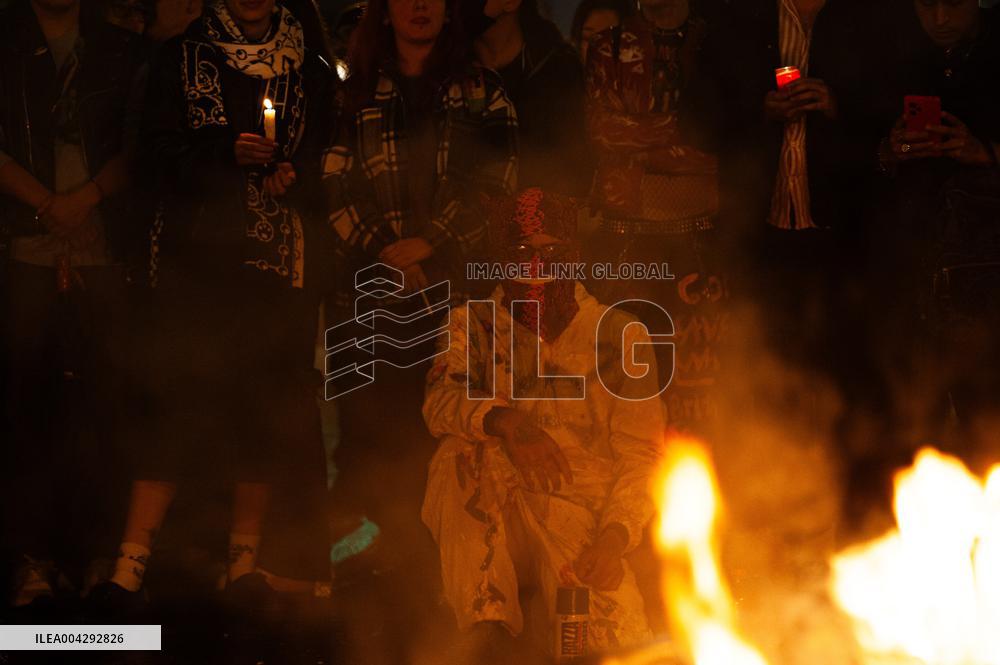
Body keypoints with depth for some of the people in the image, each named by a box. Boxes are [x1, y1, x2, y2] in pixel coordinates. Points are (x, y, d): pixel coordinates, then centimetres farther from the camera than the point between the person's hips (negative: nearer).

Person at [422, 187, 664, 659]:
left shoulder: (620, 336, 2)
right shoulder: (474, 326, 6)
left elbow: (640, 452, -2)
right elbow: (439, 403, -13)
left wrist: (615, 535, -19)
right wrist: (500, 420, -35)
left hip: (586, 527, -2)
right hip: (497, 530, 2)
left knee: (616, 638, -30)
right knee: (463, 452, -30)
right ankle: (484, 633, -25)